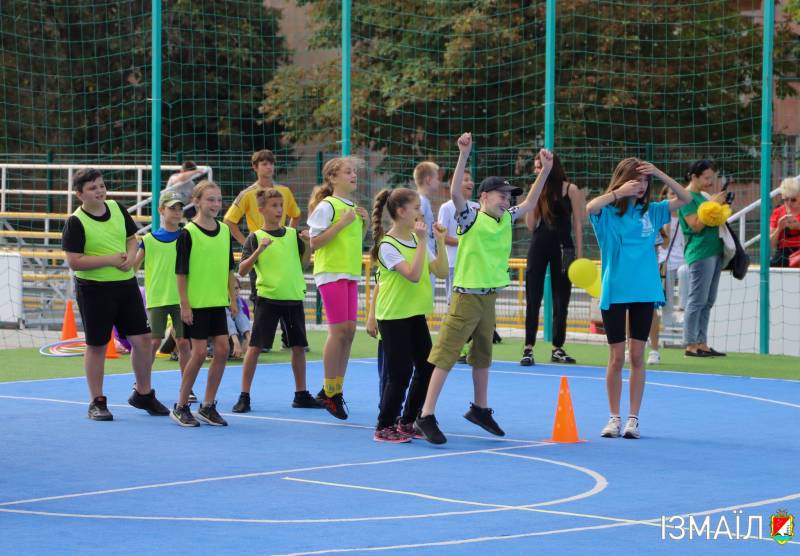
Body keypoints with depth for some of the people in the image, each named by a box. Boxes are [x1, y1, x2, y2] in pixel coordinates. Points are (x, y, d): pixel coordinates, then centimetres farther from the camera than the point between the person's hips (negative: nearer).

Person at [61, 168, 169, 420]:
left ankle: (143, 393, 23)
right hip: (93, 289, -5)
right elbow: (74, 262, -18)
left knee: (142, 339, 6)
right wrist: (110, 259, -20)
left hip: (125, 284, 5)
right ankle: (97, 402, 15)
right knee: (96, 345, 4)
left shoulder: (117, 208, 4)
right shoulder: (76, 222, -13)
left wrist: (130, 257, -6)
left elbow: (132, 238, 16)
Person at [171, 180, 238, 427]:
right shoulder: (188, 233, -10)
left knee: (222, 349, 0)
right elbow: (181, 272, -10)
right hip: (195, 304, -6)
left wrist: (233, 299, 11)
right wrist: (185, 305, -13)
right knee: (199, 352, -6)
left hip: (218, 302, 6)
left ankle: (207, 407, 11)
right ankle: (180, 407, 7)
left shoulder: (224, 231, 8)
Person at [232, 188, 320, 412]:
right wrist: (259, 250, -25)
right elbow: (242, 270, -10)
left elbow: (304, 263, 13)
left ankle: (301, 394, 19)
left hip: (294, 297, 4)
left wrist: (307, 244, -4)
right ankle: (244, 396, 0)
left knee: (298, 346, 8)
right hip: (268, 297, -4)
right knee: (255, 346, -4)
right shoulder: (256, 238, -4)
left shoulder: (292, 234, 9)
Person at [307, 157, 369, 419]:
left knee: (349, 330, 5)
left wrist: (364, 223, 8)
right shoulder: (327, 206, -10)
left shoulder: (352, 207, 16)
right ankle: (329, 391, 0)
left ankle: (336, 389, 11)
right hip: (331, 272, -8)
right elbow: (315, 242, -15)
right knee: (338, 329, -8)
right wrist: (342, 223, -19)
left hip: (350, 274, 8)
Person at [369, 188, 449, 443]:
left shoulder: (417, 240, 10)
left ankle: (407, 422, 19)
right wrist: (422, 241, -25)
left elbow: (441, 272, 6)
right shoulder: (388, 246, -14)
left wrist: (440, 241, -4)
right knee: (400, 374, -6)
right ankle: (384, 428, 6)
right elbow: (413, 275, -26)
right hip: (393, 317, -8)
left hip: (416, 314, 8)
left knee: (426, 368, 6)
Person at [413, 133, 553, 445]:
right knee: (446, 355, -8)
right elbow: (454, 192, -27)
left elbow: (529, 203, 20)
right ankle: (426, 417, -9)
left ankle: (480, 409, 34)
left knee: (483, 355, 19)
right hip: (466, 296, -7)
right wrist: (464, 155, -35)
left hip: (489, 296, 7)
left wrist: (545, 171, 12)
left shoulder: (506, 220, 9)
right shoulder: (471, 218, -12)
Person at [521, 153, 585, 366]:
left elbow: (577, 224, -1)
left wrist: (579, 254, -6)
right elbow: (531, 225, 4)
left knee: (561, 300, 3)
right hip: (539, 245, 2)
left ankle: (557, 348, 11)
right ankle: (528, 348, 1)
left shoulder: (570, 190, -1)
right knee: (533, 299, -1)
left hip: (562, 246, -2)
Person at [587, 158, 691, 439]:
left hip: (644, 292, 2)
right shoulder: (608, 212, -3)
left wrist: (659, 174, -7)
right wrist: (620, 192, -24)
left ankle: (633, 418, 9)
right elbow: (590, 207, -25)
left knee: (637, 356, 4)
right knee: (617, 357, 3)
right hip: (614, 293, -2)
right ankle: (614, 417, 12)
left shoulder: (650, 212, 7)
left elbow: (685, 199, 3)